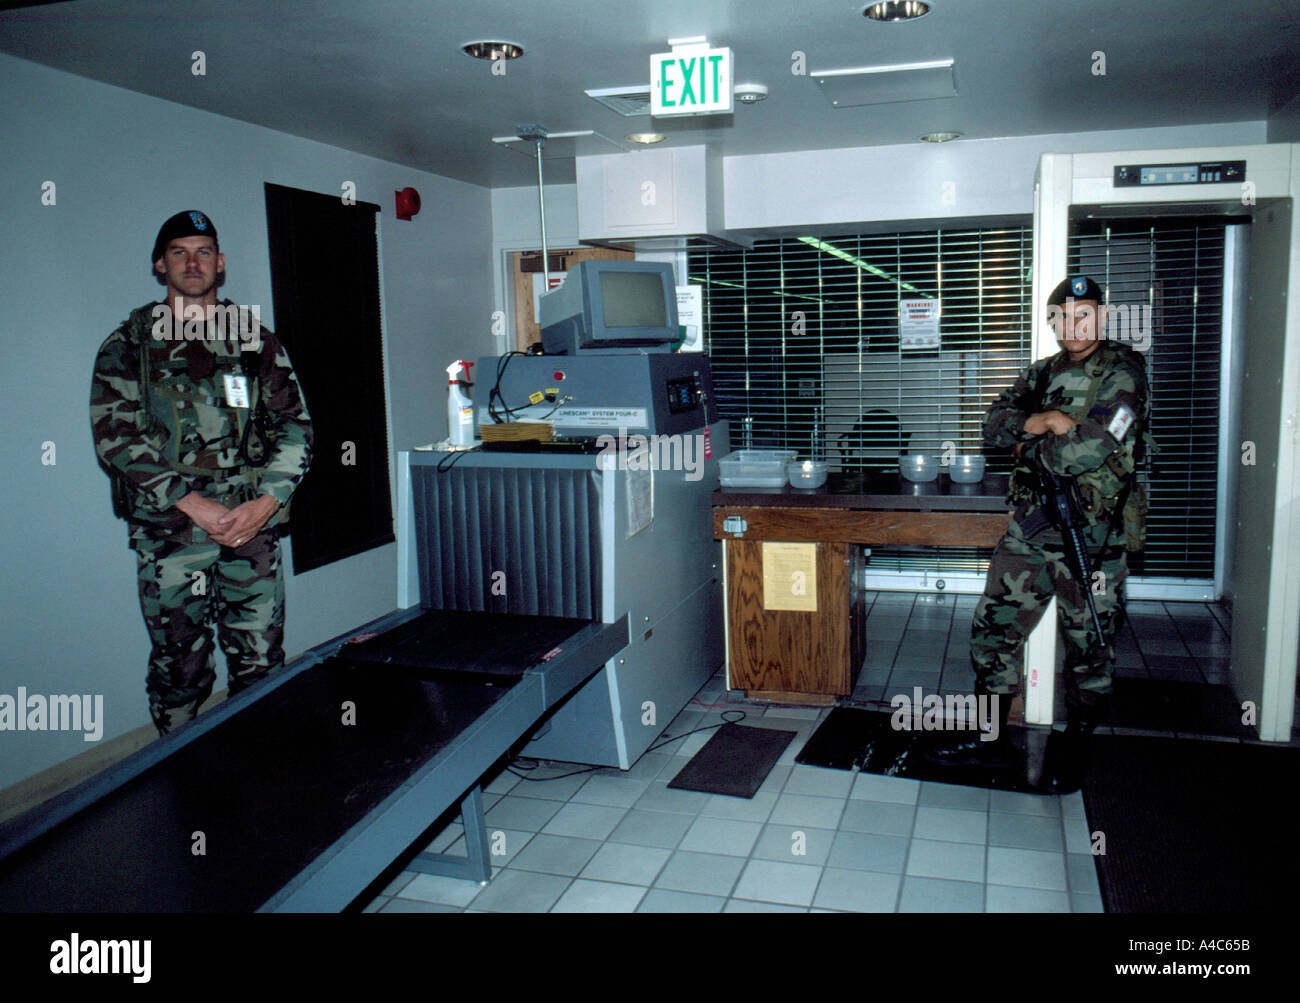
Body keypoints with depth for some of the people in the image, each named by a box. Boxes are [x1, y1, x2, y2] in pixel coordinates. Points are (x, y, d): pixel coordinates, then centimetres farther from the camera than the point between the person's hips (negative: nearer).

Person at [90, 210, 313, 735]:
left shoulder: (257, 341, 13)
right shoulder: (129, 344, 7)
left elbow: (295, 427, 8)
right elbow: (114, 437, -3)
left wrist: (267, 502, -7)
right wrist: (194, 503, -13)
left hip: (253, 523, 2)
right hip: (169, 530, -1)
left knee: (262, 666, 4)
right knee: (179, 670, 3)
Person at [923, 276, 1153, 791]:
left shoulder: (1120, 377, -9)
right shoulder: (1041, 374, 11)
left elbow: (1087, 450, -22)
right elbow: (994, 424, 1)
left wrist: (1028, 447, -7)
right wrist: (1042, 421, -17)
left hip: (1092, 540, -6)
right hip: (1029, 530, 6)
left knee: (1089, 649, 8)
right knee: (993, 629, 7)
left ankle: (1075, 750, 26)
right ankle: (991, 739, 21)